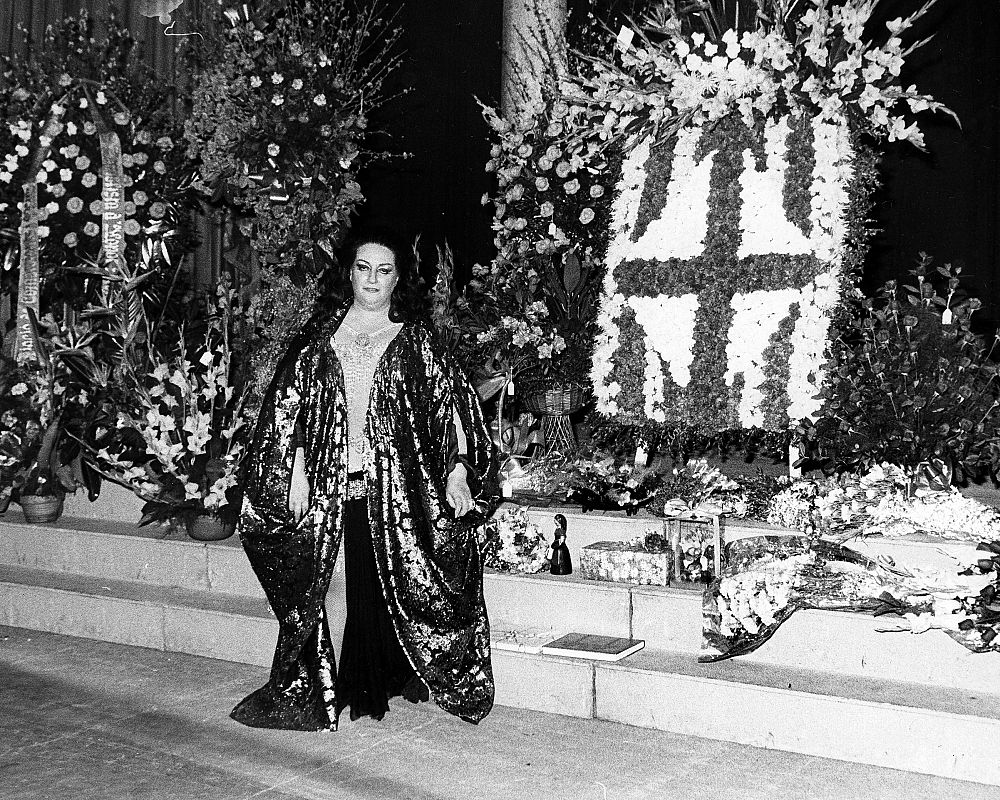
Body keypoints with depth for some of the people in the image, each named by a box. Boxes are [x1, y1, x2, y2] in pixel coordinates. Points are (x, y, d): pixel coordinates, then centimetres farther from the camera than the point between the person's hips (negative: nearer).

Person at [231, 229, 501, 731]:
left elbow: (449, 406, 2)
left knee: (390, 582, 1)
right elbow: (291, 403, 5)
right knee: (309, 575, 1)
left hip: (393, 480, -1)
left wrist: (457, 470, -8)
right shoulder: (321, 336, 9)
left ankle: (369, 688, 17)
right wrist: (295, 470, -4)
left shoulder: (415, 341, 7)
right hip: (330, 479, 1)